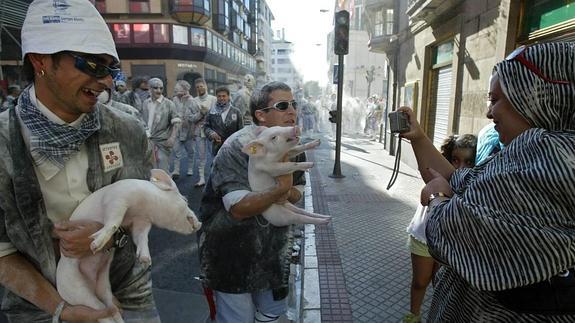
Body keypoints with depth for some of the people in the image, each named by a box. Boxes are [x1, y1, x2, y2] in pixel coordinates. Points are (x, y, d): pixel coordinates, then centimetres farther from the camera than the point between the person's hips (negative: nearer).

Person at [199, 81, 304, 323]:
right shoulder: (237, 148, -24)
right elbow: (238, 208, -30)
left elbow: (298, 189, 8)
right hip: (233, 251, -6)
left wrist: (287, 194, -14)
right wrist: (279, 190, -41)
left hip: (272, 248, 7)